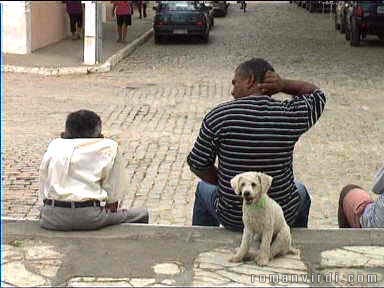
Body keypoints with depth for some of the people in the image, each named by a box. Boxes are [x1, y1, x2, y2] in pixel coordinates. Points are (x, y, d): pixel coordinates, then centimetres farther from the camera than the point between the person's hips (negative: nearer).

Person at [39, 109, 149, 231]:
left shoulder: (53, 146, 16)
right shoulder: (109, 147, 6)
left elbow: (43, 191, 19)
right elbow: (115, 192, 5)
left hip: (51, 220, 4)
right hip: (89, 217, -3)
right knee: (141, 214, 17)